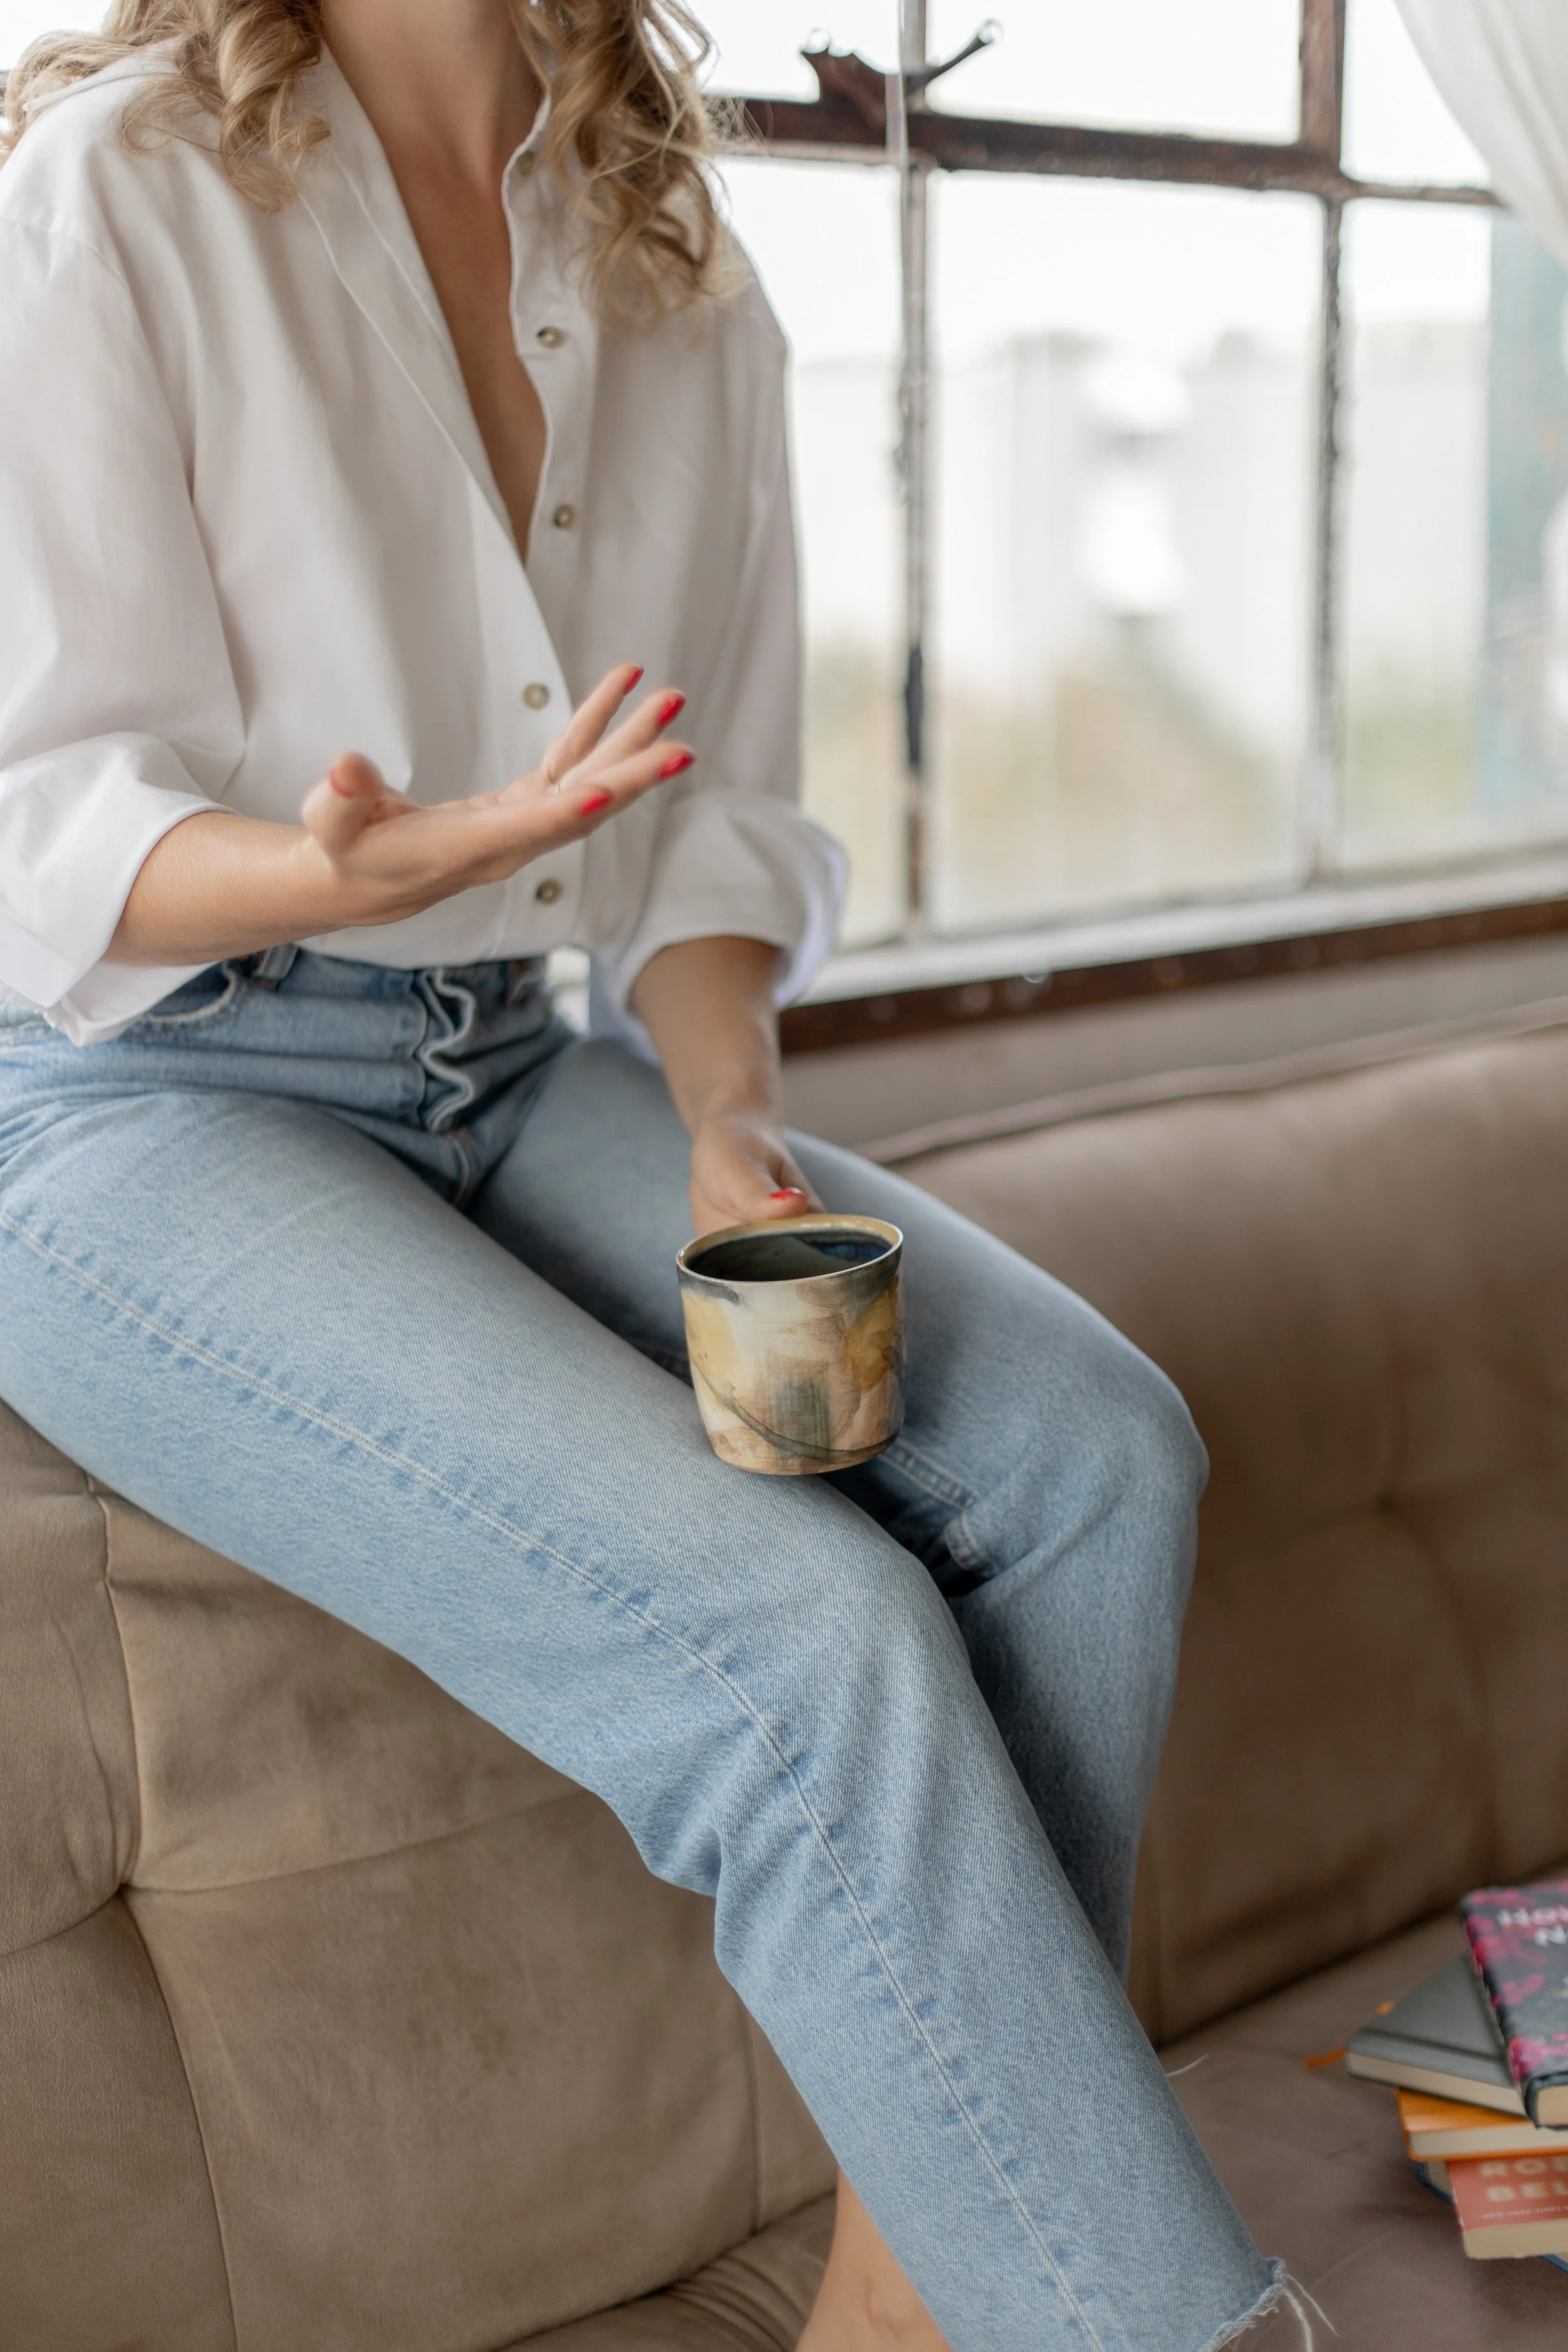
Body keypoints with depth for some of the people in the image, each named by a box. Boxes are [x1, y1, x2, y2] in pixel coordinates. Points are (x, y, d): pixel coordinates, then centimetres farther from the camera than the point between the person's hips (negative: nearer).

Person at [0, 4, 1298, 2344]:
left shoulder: (673, 268, 10)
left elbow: (722, 813, 9)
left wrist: (731, 1130, -10)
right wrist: (367, 864, -32)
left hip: (520, 1070, 6)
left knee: (1093, 1447, -18)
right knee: (806, 1642, -27)